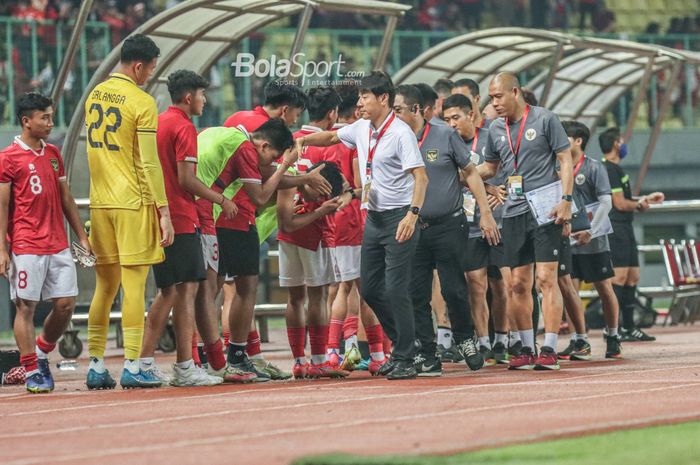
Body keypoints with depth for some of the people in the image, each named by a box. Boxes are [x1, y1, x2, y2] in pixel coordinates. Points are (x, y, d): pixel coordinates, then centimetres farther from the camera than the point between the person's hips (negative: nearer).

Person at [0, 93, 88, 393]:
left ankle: (41, 352, 24)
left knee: (66, 304, 2)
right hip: (25, 248, -6)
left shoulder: (53, 154, 14)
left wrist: (82, 236, 16)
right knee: (26, 307, -2)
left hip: (58, 245, 6)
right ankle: (32, 371, 3)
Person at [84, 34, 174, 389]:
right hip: (134, 202, -7)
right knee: (134, 284, -3)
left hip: (100, 201, 7)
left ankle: (95, 367, 10)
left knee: (104, 285, 11)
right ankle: (131, 367, -5)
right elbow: (149, 163, -13)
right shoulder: (141, 102, -11)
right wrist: (164, 211, -10)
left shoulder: (94, 96, 10)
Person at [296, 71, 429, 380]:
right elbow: (332, 137, 28)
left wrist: (413, 214, -33)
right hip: (373, 217, 8)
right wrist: (302, 140, 10)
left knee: (396, 290, -11)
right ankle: (401, 345, 24)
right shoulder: (361, 129, 8)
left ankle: (405, 360, -4)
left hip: (399, 218, -8)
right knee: (370, 289, 10)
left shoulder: (400, 133, -15)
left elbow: (420, 176, -21)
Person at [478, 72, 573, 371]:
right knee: (519, 283, 4)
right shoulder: (496, 129, 12)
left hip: (545, 210, -5)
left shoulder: (544, 119, -3)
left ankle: (549, 350, -9)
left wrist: (566, 200, -11)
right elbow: (489, 168, 25)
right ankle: (526, 349, 12)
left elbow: (565, 159, -2)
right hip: (514, 212, 5)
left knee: (546, 278, -9)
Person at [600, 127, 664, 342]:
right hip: (616, 229, -11)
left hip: (625, 229, 11)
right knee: (619, 277, -13)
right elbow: (620, 203, -17)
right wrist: (640, 205, 0)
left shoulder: (615, 169, 19)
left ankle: (629, 327, 16)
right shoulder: (610, 169, -14)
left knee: (632, 276, 11)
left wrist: (646, 198, 24)